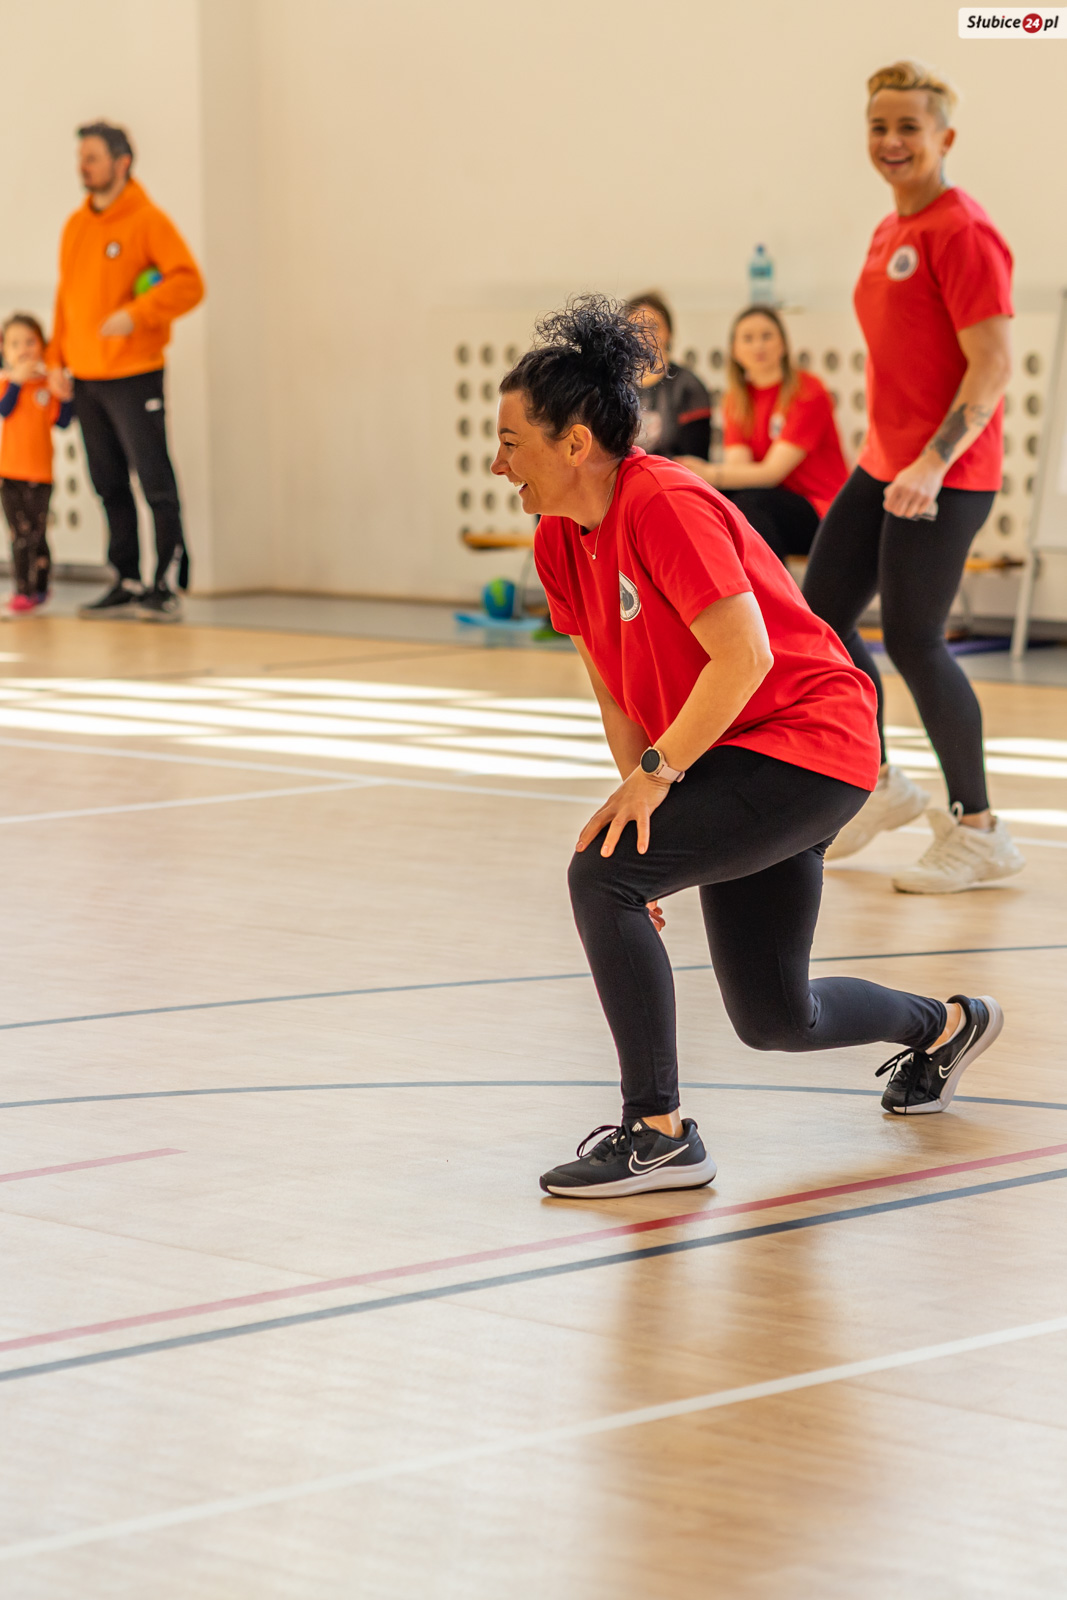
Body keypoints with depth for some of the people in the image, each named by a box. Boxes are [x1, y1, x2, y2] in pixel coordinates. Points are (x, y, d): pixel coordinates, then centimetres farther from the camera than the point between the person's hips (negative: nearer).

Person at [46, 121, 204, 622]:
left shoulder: (148, 221, -7)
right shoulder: (76, 225, 13)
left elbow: (189, 283, -13)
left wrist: (136, 315, -23)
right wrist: (57, 358, 11)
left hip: (134, 377, -7)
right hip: (86, 378, 7)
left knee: (156, 483, -6)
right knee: (110, 487, 10)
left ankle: (166, 587, -4)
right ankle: (126, 585, 16)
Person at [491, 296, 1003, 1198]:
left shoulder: (663, 505, -22)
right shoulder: (560, 545, 4)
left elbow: (744, 656, -26)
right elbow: (622, 697, 10)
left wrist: (656, 775, -26)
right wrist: (642, 790, 0)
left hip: (807, 740, -9)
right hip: (739, 758, 9)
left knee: (603, 877, -24)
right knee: (773, 1020, 16)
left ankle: (658, 1134, -16)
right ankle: (948, 1025, 45)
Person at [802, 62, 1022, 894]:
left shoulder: (961, 231, -14)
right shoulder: (889, 232, 13)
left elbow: (994, 363, -20)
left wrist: (933, 463, -25)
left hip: (946, 477, -9)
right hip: (883, 465, 9)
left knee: (912, 639, -7)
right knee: (819, 617, 9)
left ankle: (978, 831, 5)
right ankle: (878, 784, 26)